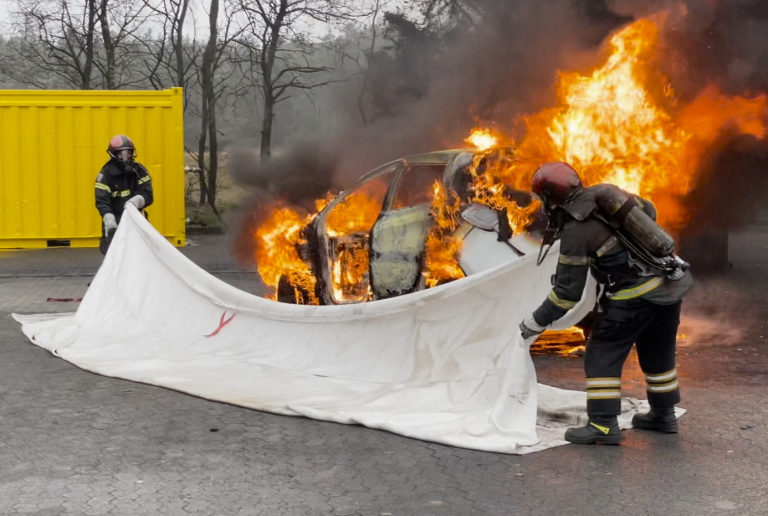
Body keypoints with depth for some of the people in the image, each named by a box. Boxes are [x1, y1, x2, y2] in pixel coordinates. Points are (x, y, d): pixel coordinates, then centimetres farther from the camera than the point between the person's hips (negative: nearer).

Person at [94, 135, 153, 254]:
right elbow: (102, 201, -19)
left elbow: (148, 196, -9)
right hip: (115, 222, -3)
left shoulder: (140, 171, -2)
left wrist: (137, 200, -33)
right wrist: (109, 219, -38)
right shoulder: (105, 175, -10)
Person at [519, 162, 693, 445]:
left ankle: (603, 425, -1)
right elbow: (648, 210, 22)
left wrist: (534, 323, 0)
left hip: (636, 295, -8)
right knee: (658, 351, 22)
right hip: (672, 281, 8)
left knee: (603, 355, 2)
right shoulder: (605, 192, 5)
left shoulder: (575, 230, -13)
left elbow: (568, 292, -10)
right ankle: (663, 414, 35)